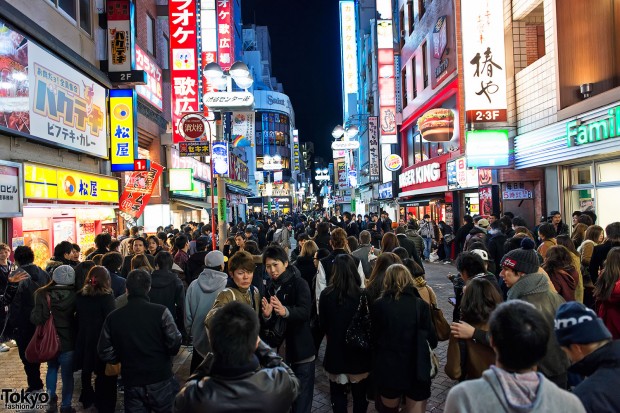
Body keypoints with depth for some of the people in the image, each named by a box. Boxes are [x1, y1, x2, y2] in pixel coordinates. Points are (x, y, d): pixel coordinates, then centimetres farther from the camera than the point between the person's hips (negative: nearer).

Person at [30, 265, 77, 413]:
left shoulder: (43, 294, -15)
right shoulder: (75, 295, -18)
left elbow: (36, 319, -17)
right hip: (68, 341, -2)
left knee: (52, 369, 27)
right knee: (67, 374, 13)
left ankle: (51, 399, 30)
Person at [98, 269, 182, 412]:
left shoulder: (113, 317, -5)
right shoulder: (160, 312, -15)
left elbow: (105, 353, -2)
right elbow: (174, 344, -18)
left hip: (132, 384, 2)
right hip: (161, 382, -2)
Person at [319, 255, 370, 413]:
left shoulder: (326, 294, -13)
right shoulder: (363, 295, -15)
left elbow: (323, 324, 1)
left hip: (335, 350, 0)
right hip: (359, 350, 0)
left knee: (337, 393, 17)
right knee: (359, 394, 18)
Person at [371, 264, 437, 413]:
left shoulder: (378, 305, -12)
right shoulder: (421, 305, -12)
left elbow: (373, 338, -2)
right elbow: (432, 341, -6)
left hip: (387, 370, 1)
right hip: (416, 371, -1)